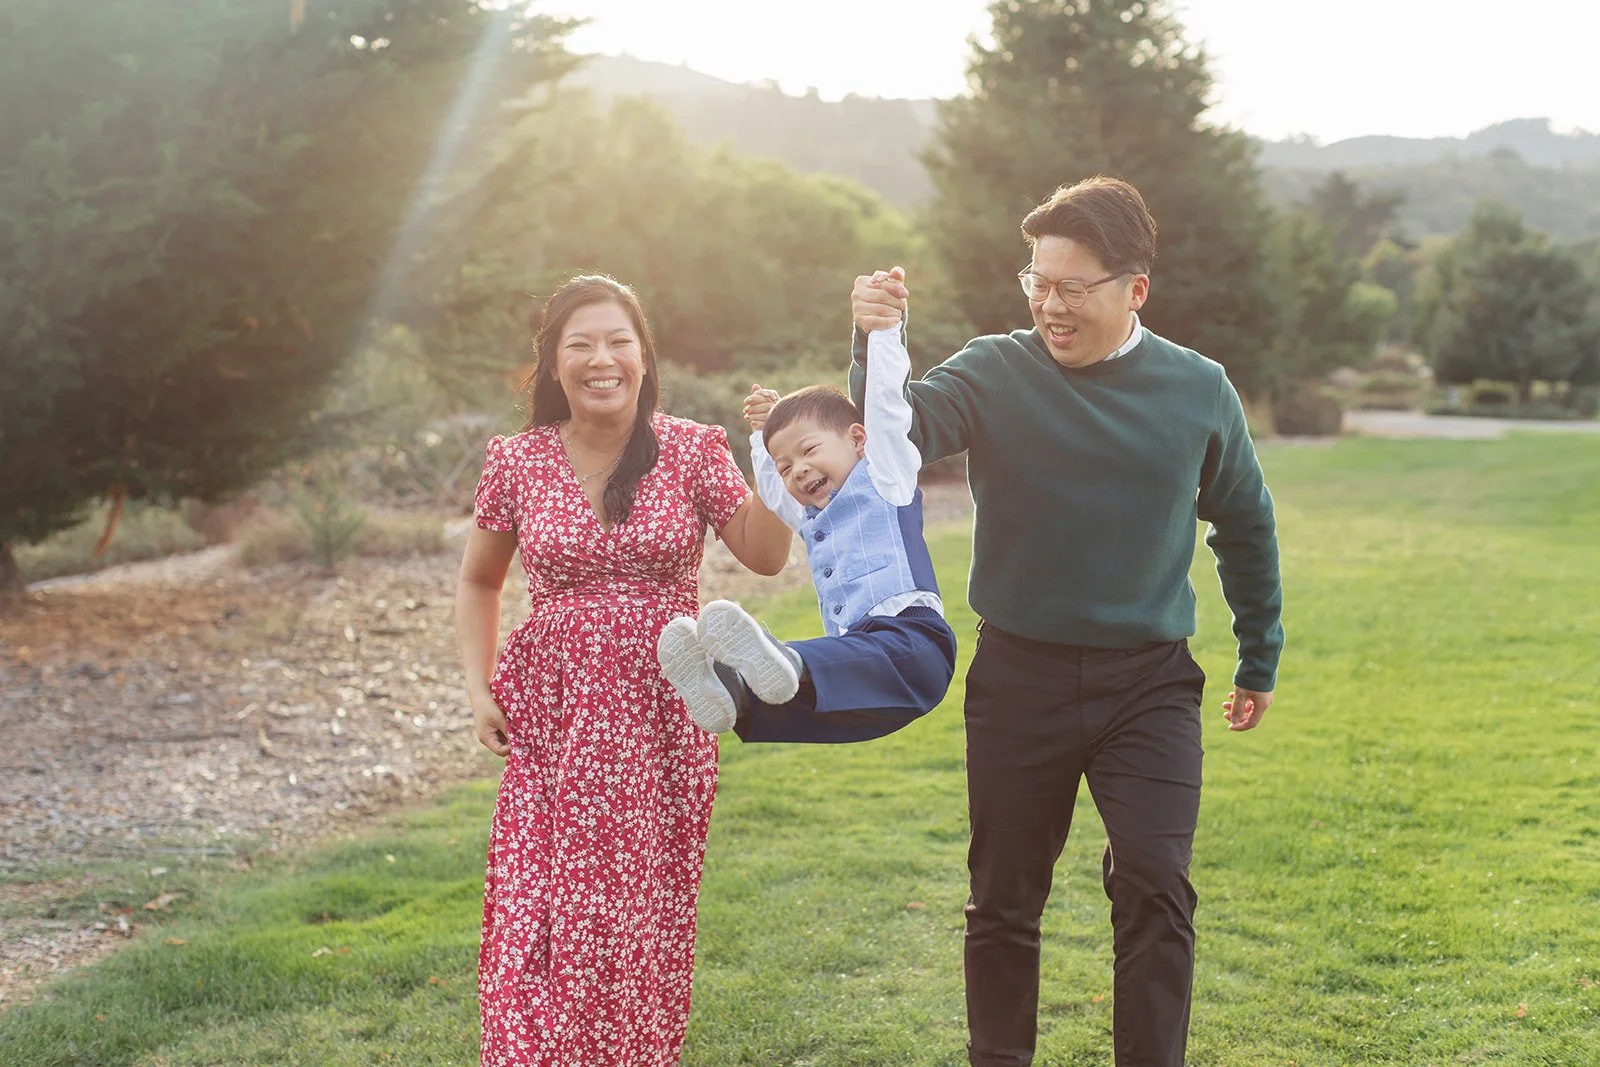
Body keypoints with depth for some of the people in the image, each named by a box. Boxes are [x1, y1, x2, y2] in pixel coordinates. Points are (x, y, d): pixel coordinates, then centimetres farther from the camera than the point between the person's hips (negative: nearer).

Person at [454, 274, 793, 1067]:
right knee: (537, 920, -4)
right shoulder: (518, 462, 1)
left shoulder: (692, 450, -1)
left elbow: (765, 556, -5)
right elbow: (478, 583, 14)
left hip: (660, 724, 0)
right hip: (550, 724, 0)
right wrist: (477, 687, 3)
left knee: (641, 924, 5)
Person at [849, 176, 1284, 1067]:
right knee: (1005, 901, 11)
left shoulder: (1197, 390, 0)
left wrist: (1261, 659, 19)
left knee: (1156, 886, -12)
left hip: (1149, 683, 0)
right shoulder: (996, 374, -5)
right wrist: (874, 346, -41)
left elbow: (1246, 526, 13)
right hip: (1020, 676, 0)